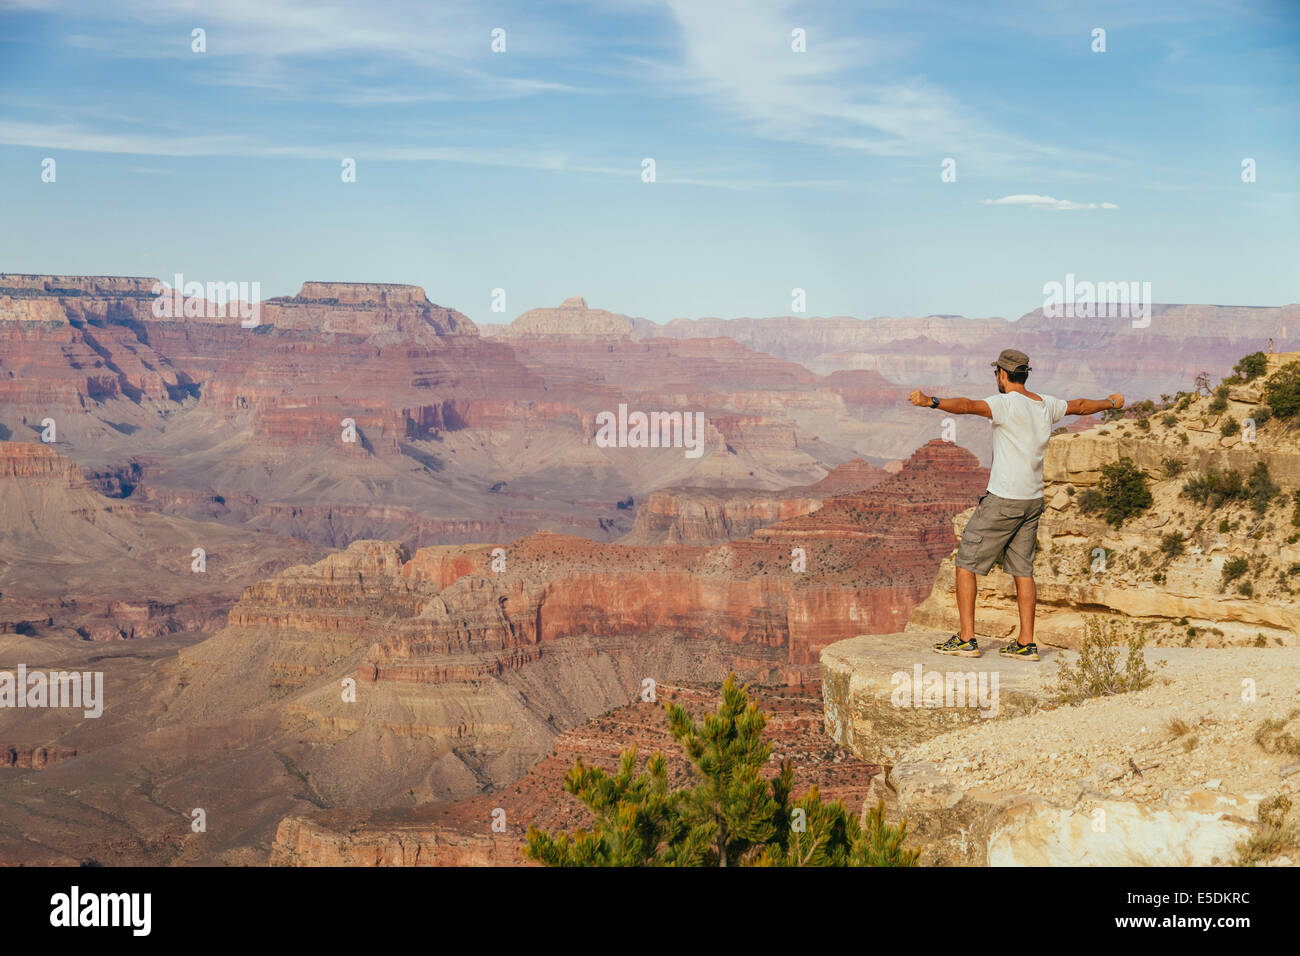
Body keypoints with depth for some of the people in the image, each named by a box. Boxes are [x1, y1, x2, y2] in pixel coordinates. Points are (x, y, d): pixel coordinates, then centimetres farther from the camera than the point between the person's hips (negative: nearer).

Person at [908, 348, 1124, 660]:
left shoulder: (1006, 403, -14)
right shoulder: (1047, 405, 10)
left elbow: (969, 406, -32)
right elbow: (1080, 405, 29)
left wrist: (930, 401, -46)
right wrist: (1112, 402, 49)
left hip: (1002, 501, -8)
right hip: (1033, 501, 8)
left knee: (965, 564, 1)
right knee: (1023, 570, 13)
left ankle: (966, 639, -2)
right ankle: (1026, 643, 10)